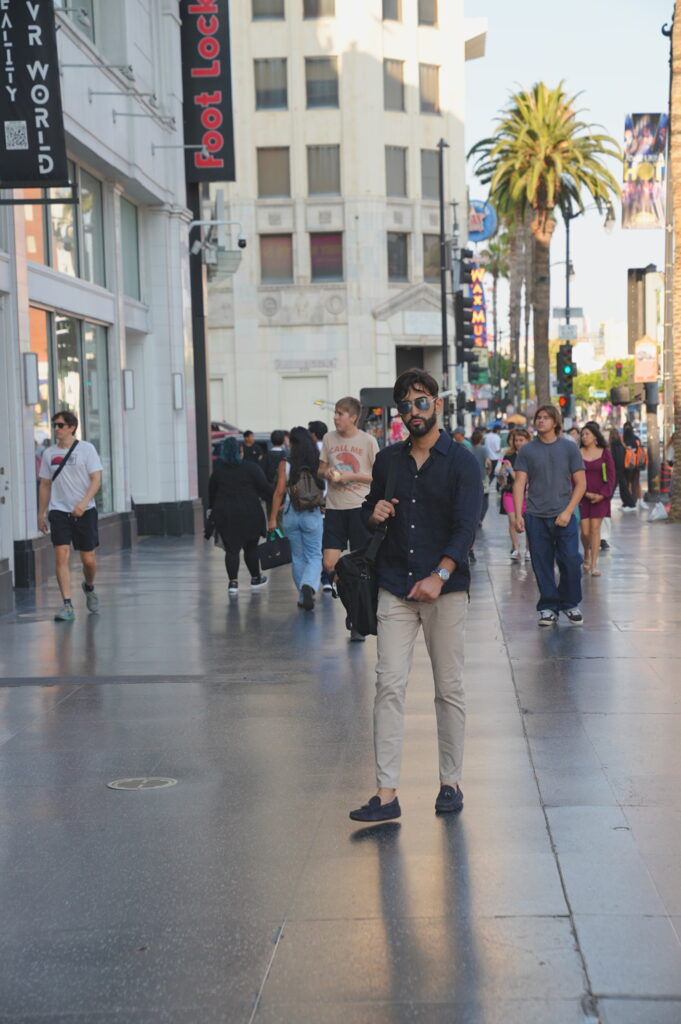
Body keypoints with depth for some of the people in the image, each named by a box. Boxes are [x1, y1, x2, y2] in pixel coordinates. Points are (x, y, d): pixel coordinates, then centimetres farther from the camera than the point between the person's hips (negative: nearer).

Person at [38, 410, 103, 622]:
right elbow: (45, 485, 13)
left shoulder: (86, 449, -2)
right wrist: (41, 514, 9)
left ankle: (89, 587, 37)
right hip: (58, 511, 2)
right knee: (61, 556, -12)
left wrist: (84, 503, -21)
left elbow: (96, 479, -7)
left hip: (85, 511, -2)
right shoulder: (49, 453, 7)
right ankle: (67, 605, -12)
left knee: (88, 559, 4)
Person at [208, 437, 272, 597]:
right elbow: (265, 488, -6)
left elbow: (211, 494, 10)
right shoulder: (251, 468, -7)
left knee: (231, 549, 2)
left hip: (225, 515, 2)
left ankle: (233, 582, -9)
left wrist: (215, 510, 22)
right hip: (249, 514, -2)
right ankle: (255, 578, 26)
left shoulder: (217, 471, 3)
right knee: (251, 547, 13)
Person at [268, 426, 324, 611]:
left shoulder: (285, 465, -6)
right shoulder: (318, 464, -6)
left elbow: (280, 492, -8)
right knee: (314, 556, 5)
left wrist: (273, 518, -2)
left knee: (297, 557, 15)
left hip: (291, 514, 1)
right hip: (312, 514, -1)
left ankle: (303, 596, 19)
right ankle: (308, 586, -22)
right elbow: (323, 490, -3)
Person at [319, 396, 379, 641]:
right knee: (330, 564, -7)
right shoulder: (329, 438, 8)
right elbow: (321, 468, 17)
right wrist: (327, 473, -5)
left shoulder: (368, 441, -3)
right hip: (334, 507, 3)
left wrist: (350, 476, -14)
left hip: (359, 507, -3)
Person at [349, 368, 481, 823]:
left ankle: (451, 783, 16)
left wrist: (439, 576, -21)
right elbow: (369, 512, 25)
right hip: (395, 588, 3)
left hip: (446, 589, -3)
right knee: (390, 686, -5)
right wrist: (374, 515, -1)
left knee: (450, 689, 4)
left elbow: (466, 525, -10)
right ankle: (387, 793, -5)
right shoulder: (388, 460, 13)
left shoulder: (461, 461, -1)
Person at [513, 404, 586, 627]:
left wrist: (568, 512, -7)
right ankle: (548, 607, 14)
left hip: (564, 516, -1)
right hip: (536, 517, 1)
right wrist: (518, 515, -8)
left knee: (571, 561, -5)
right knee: (542, 564, 2)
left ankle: (570, 604, 13)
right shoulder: (527, 451, 6)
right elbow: (519, 484, 3)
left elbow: (580, 483, 4)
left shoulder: (569, 448, 5)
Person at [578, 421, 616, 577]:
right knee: (585, 531, -2)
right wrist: (586, 493, -9)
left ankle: (594, 564, -2)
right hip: (582, 496, 0)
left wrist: (603, 494, -7)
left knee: (595, 529, -4)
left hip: (600, 498, 0)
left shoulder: (605, 453, 2)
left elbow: (612, 476, 3)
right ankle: (587, 554, 28)